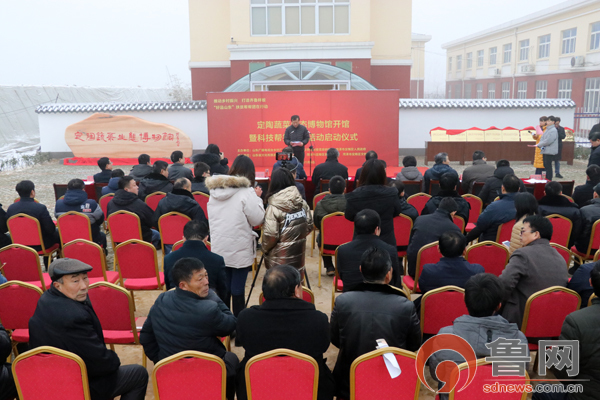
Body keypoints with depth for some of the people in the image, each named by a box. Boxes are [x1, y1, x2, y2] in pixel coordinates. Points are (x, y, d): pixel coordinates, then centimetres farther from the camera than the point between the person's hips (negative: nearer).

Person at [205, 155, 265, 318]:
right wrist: (257, 198, 1)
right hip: (239, 250, -6)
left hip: (219, 248, 6)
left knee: (223, 288, 15)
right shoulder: (247, 192, -15)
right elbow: (257, 219, -10)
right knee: (238, 290, 3)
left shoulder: (215, 190, 4)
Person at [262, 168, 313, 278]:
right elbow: (309, 226, 6)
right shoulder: (302, 203, -2)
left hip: (279, 259, -5)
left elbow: (270, 235, -17)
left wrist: (265, 249, 2)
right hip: (298, 255, 5)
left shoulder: (273, 208, -17)